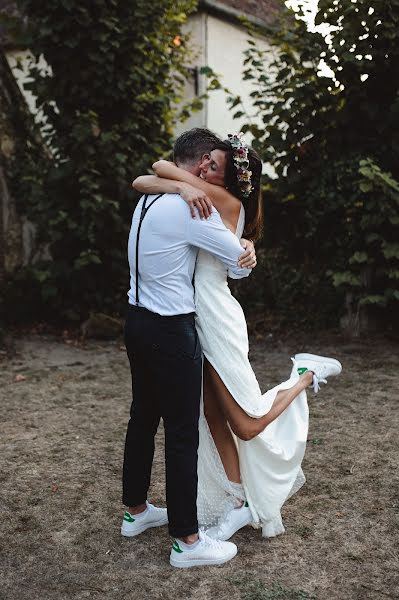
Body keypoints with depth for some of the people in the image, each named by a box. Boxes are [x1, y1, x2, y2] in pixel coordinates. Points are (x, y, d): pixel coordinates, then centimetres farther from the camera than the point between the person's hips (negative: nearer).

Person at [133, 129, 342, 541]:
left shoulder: (228, 202, -11)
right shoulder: (199, 198, 10)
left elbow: (161, 167, -14)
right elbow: (140, 182, 5)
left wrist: (179, 181, 1)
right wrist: (180, 187, -8)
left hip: (218, 321, -8)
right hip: (196, 321, 8)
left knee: (248, 425, 0)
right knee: (214, 421, 11)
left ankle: (305, 375, 22)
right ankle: (239, 505, 25)